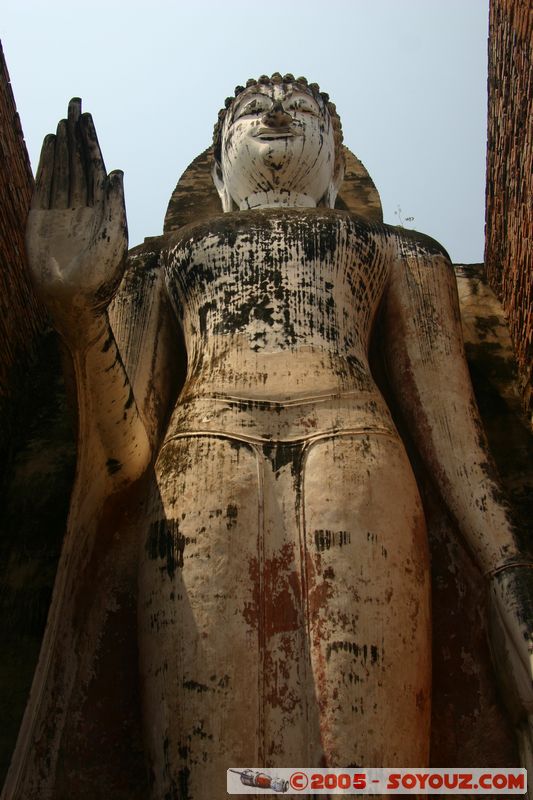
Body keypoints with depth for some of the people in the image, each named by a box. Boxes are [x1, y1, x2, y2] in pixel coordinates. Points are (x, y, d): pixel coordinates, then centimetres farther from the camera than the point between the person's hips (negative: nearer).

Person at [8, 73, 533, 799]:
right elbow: (125, 452, 16)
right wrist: (79, 307, 1)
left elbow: (452, 437, 16)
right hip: (198, 482, 1)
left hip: (358, 472, 0)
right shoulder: (177, 254, 27)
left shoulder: (396, 250, 26)